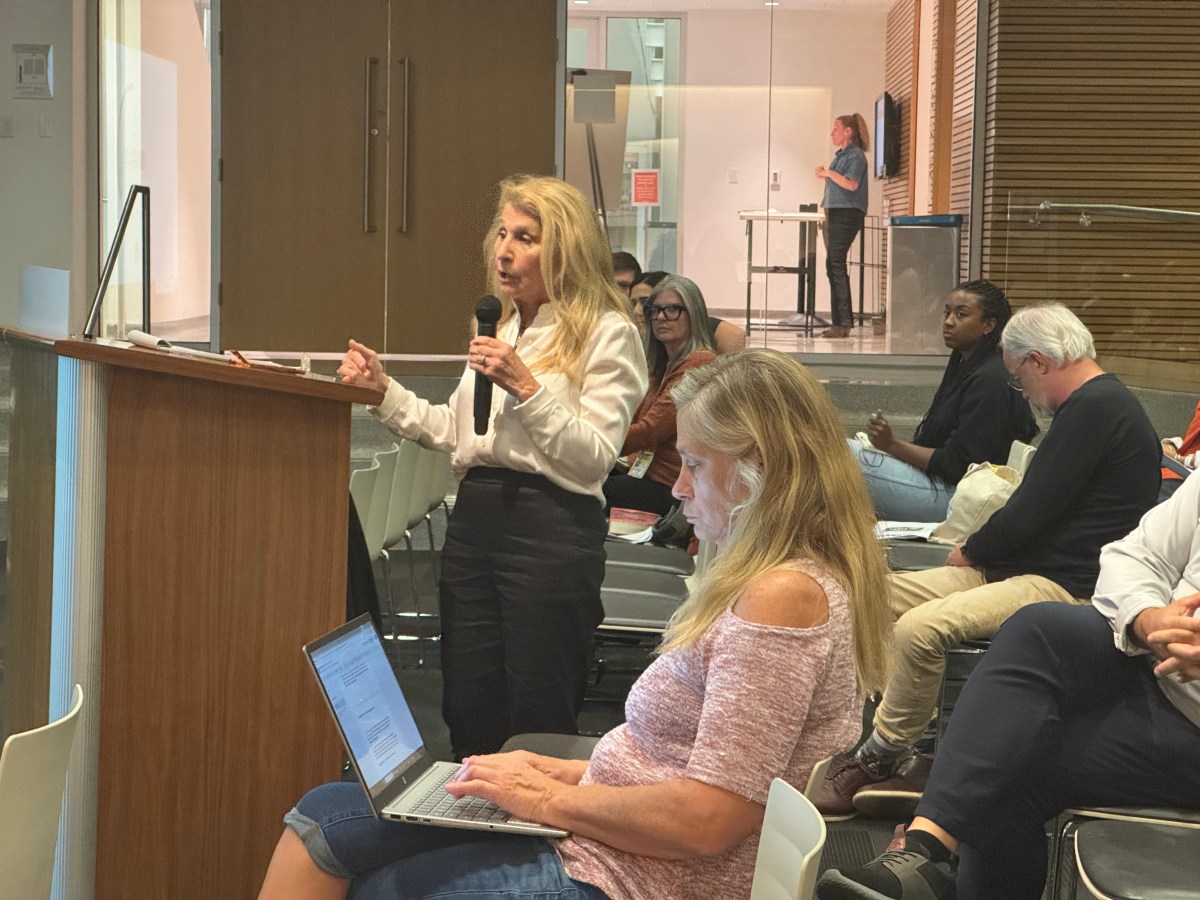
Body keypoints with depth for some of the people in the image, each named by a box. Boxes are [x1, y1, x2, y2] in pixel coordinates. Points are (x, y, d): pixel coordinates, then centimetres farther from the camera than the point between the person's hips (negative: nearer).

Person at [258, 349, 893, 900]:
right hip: (597, 841, 10)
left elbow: (705, 821, -25)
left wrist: (553, 799, -13)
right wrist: (568, 772, 6)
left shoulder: (782, 597, -21)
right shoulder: (771, 579, 11)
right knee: (327, 816, 6)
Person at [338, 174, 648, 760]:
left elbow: (593, 458, -13)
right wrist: (384, 390, 10)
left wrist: (526, 387, -18)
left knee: (537, 729, 1)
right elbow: (455, 432, 19)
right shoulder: (499, 327, 18)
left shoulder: (606, 334, -6)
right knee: (468, 719, 12)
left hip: (551, 529, -7)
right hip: (474, 515, 7)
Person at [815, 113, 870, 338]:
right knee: (834, 266, 8)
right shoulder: (841, 155, 21)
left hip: (847, 214, -10)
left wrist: (829, 173, -14)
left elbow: (851, 184, -19)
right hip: (835, 214, 10)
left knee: (836, 265, -14)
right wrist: (825, 175, 12)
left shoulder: (856, 155, -8)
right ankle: (843, 321, 11)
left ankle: (842, 323, -14)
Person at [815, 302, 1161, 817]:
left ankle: (875, 764, -10)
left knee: (918, 629, -28)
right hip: (1021, 566, 12)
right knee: (880, 596, 2)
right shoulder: (1097, 403, 17)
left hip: (1066, 587, -11)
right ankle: (891, 753, -2)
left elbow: (1030, 514, -19)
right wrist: (978, 549, 6)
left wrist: (969, 553, -2)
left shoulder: (1095, 408, -16)